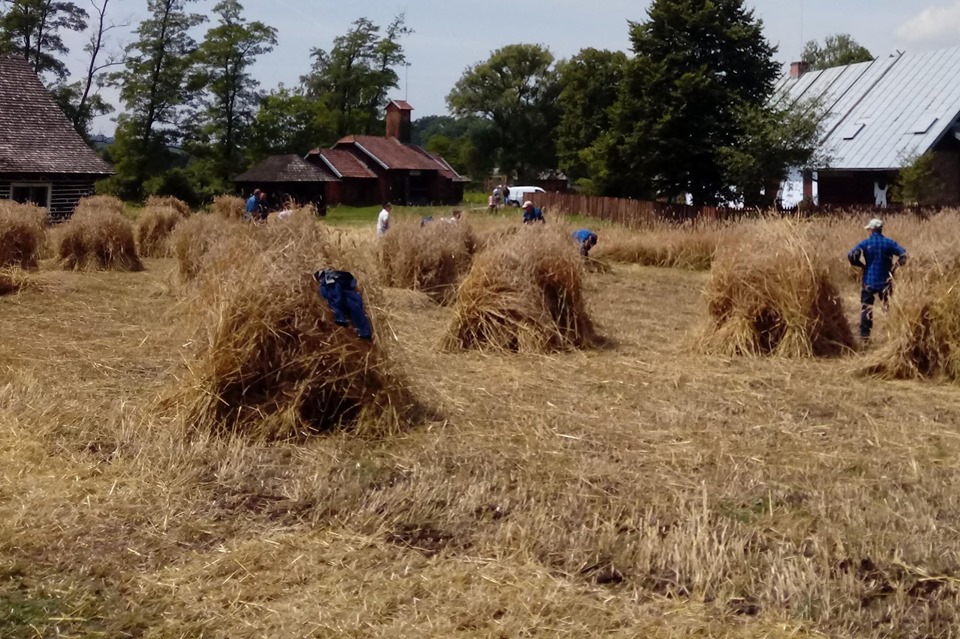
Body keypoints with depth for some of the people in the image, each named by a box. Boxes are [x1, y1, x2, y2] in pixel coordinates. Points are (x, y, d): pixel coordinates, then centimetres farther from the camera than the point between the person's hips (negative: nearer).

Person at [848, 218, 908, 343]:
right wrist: (894, 267, 3)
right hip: (885, 281, 1)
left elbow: (851, 256, -16)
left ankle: (864, 335, 4)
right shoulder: (889, 243, -2)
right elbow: (903, 255, -7)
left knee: (866, 308, 8)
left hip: (869, 280, -1)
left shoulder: (865, 243, -6)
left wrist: (862, 265, -2)